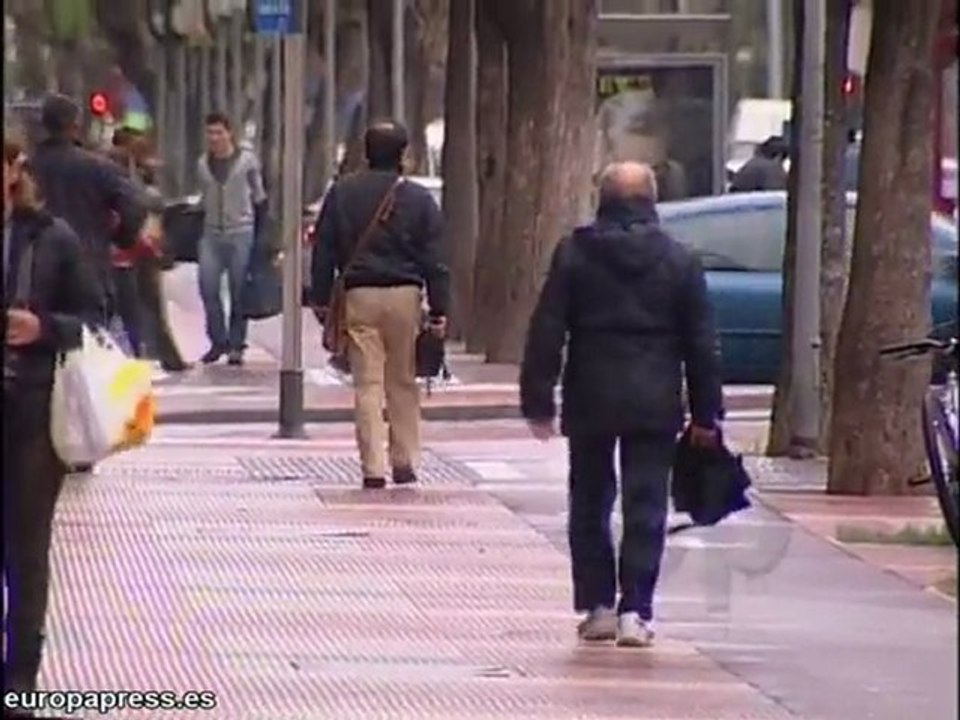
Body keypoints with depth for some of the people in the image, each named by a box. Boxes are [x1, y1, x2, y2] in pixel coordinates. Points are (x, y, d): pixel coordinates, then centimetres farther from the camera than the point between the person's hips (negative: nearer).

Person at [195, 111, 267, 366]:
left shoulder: (247, 161, 0)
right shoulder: (203, 164, 11)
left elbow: (259, 198, 4)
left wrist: (259, 234, -2)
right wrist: (200, 230, 11)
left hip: (241, 234, -3)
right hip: (212, 234, 3)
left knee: (238, 292, 0)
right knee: (208, 287, -7)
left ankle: (236, 344, 9)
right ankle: (218, 341, 6)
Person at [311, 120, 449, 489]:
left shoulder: (341, 193, 2)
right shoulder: (418, 199, -1)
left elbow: (323, 250, 4)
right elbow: (434, 259, -1)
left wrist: (321, 298, 11)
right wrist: (438, 310, 2)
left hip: (359, 296, 0)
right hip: (404, 294, 0)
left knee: (367, 383, 1)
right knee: (403, 382, 12)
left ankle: (373, 468, -3)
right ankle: (404, 462, 14)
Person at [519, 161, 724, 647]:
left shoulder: (574, 255, -1)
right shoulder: (679, 261, 1)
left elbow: (546, 333, -3)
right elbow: (701, 345, 4)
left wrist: (538, 401, 2)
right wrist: (705, 414, 10)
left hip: (591, 403, 0)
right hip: (655, 405, 0)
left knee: (590, 505, 13)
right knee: (645, 509, 2)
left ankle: (598, 607, 12)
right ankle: (635, 611, -5)